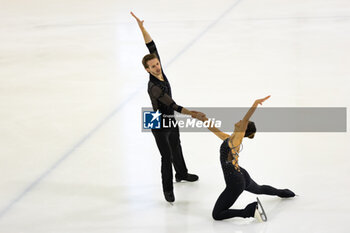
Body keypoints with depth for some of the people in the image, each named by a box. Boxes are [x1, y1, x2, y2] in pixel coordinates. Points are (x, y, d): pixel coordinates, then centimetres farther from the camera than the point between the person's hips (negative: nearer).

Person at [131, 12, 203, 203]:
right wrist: (191, 113, -49)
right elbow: (172, 105, -41)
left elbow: (152, 46, -11)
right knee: (167, 157, -1)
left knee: (176, 148, 28)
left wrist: (142, 27, -20)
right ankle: (167, 190, 14)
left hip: (171, 119, 9)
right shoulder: (154, 87, -34)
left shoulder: (160, 71, -12)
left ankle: (181, 174, 51)